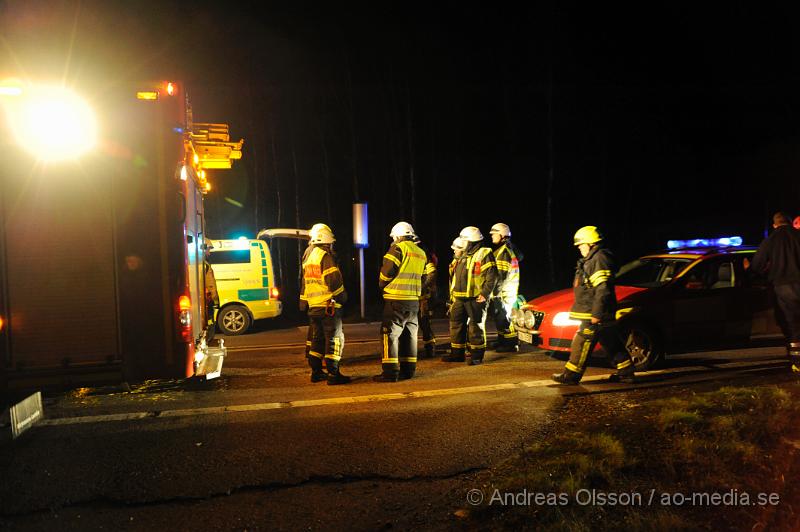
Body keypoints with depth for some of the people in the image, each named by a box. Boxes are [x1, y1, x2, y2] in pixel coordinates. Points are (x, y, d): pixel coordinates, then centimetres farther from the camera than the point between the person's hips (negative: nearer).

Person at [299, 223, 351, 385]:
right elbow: (334, 279, -18)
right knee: (334, 338, -4)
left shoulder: (307, 256, 16)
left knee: (317, 338, 16)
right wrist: (342, 297, -4)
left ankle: (316, 372, 21)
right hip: (328, 305, -8)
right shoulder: (326, 256, -12)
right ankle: (333, 374, -5)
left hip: (313, 306, 8)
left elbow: (304, 282, 21)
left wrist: (303, 302, 27)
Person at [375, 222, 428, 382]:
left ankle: (390, 372, -5)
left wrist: (382, 285, 6)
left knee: (390, 334, -3)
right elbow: (423, 278, 16)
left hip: (396, 299, -7)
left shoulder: (398, 248, -8)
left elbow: (386, 272, -12)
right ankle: (408, 369, 17)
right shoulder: (421, 253, 15)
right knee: (409, 335, 13)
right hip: (414, 300, 7)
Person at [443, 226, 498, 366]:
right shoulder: (464, 256, 20)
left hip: (475, 298, -8)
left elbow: (492, 276, -14)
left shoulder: (484, 254, -6)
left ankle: (477, 355, 5)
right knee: (456, 324, 10)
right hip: (460, 298, 9)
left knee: (476, 326, -2)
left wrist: (485, 294, -20)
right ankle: (457, 353, 19)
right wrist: (454, 294, 19)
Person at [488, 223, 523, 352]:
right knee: (500, 316, 18)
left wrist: (495, 292, -20)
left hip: (504, 292, -10)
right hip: (506, 290, 10)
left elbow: (501, 275, -22)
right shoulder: (509, 249, 15)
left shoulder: (504, 251, -17)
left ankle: (511, 343, -1)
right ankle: (502, 340, 28)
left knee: (503, 317, -6)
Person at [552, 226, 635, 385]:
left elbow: (602, 290, -23)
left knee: (582, 343, -6)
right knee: (610, 343, 14)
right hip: (594, 313, 11)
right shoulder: (592, 260, 17)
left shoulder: (599, 259, -16)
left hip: (596, 313, -11)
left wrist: (596, 313, -24)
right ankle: (626, 372, 21)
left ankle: (571, 375, 0)